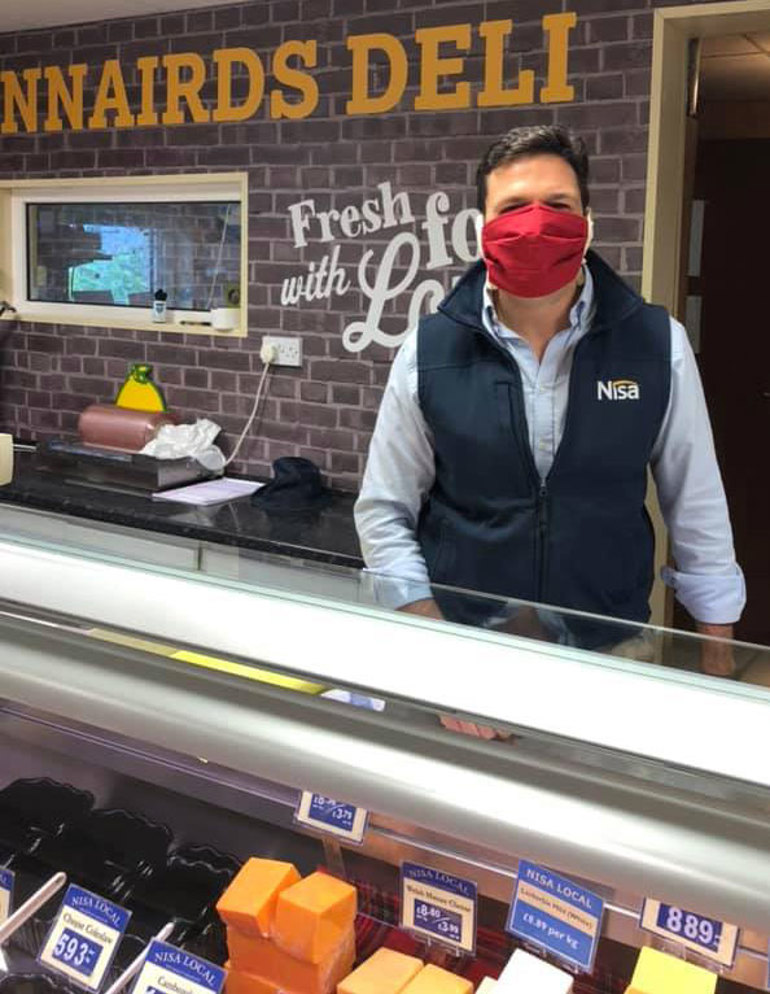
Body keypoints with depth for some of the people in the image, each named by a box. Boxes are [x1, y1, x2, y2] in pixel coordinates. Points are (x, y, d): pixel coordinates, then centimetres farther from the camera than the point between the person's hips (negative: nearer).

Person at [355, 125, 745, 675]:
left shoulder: (657, 345, -7)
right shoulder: (429, 352, -8)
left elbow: (697, 506, 1)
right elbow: (383, 512, -2)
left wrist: (717, 651, 4)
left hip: (611, 651, 1)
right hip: (464, 647, 0)